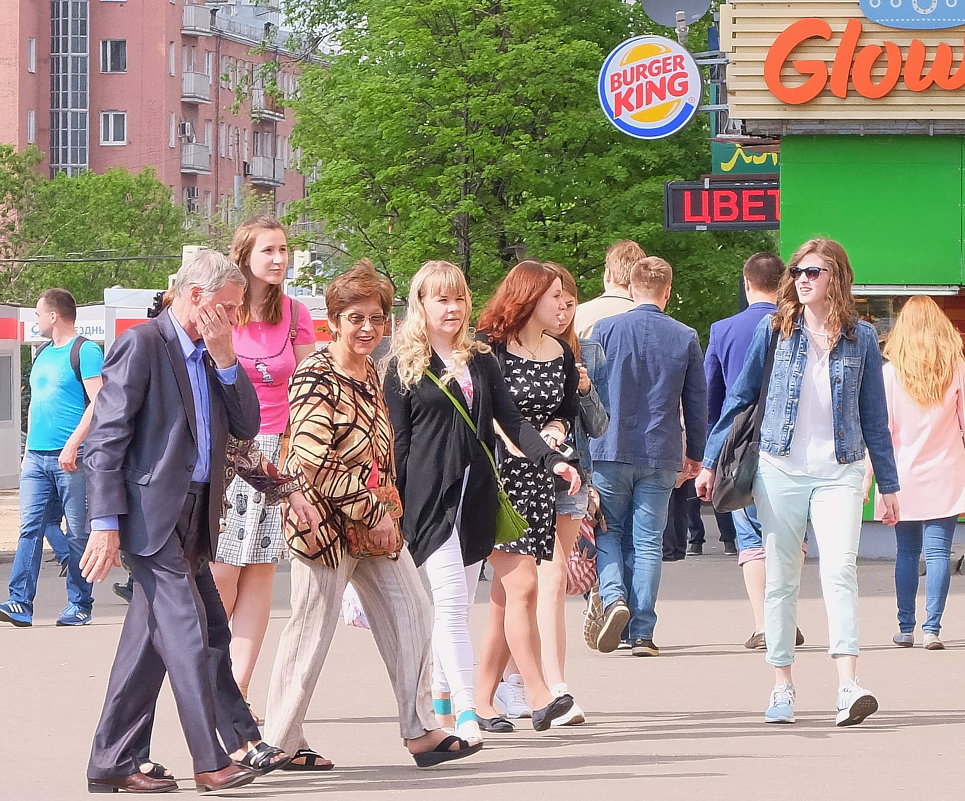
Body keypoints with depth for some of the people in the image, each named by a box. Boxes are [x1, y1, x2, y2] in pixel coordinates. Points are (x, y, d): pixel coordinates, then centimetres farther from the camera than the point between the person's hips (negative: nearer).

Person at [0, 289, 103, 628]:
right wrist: (28, 450, 20)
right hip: (37, 457, 7)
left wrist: (72, 444, -20)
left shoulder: (85, 351, -5)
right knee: (30, 529, -2)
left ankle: (79, 606, 4)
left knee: (78, 533, -1)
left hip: (71, 458, -7)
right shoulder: (43, 354, 19)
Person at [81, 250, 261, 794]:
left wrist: (225, 359, 0)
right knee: (187, 634, -12)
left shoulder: (212, 357, 16)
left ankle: (113, 762, 12)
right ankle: (210, 760, -11)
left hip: (192, 518, 8)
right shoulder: (142, 345, -9)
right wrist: (106, 523, -17)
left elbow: (246, 427, 10)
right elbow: (107, 439, -12)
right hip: (151, 515, -8)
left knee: (150, 642, 8)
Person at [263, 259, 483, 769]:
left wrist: (385, 509, 13)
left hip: (375, 520, 8)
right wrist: (371, 512, -19)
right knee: (313, 628, -2)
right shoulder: (316, 378, -15)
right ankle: (280, 741, 8)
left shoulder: (370, 374, 11)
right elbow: (313, 462, -22)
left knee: (412, 615, 5)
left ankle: (420, 731, 9)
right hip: (326, 519, -8)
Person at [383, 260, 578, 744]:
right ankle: (466, 714, -19)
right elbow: (397, 441, -1)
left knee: (457, 605, 7)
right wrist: (392, 510, -5)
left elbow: (511, 421, 8)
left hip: (475, 496, 5)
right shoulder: (405, 365, 1)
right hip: (428, 498, -5)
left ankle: (442, 701, 17)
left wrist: (552, 459, -7)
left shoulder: (481, 361, 15)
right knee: (451, 602, -14)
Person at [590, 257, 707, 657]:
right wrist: (695, 455, 19)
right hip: (660, 456, 1)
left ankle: (614, 598, -13)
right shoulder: (685, 338, 1)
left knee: (609, 532, 13)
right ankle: (642, 633, 1)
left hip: (609, 451, -1)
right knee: (647, 542, 5)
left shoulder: (605, 330, -2)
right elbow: (697, 402, 7)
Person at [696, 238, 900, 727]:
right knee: (780, 578, 4)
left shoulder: (860, 338, 6)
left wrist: (888, 484, 12)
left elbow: (874, 415, 12)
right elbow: (739, 399, 11)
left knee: (840, 570, -16)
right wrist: (710, 462, 9)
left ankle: (848, 688, -24)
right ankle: (782, 689, 12)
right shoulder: (774, 331, 5)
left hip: (839, 474, -1)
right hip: (779, 470, 1)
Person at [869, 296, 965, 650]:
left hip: (904, 477, 1)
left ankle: (906, 628, 12)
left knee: (907, 552, 10)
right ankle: (932, 628, -9)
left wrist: (866, 481, 1)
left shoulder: (890, 372, -4)